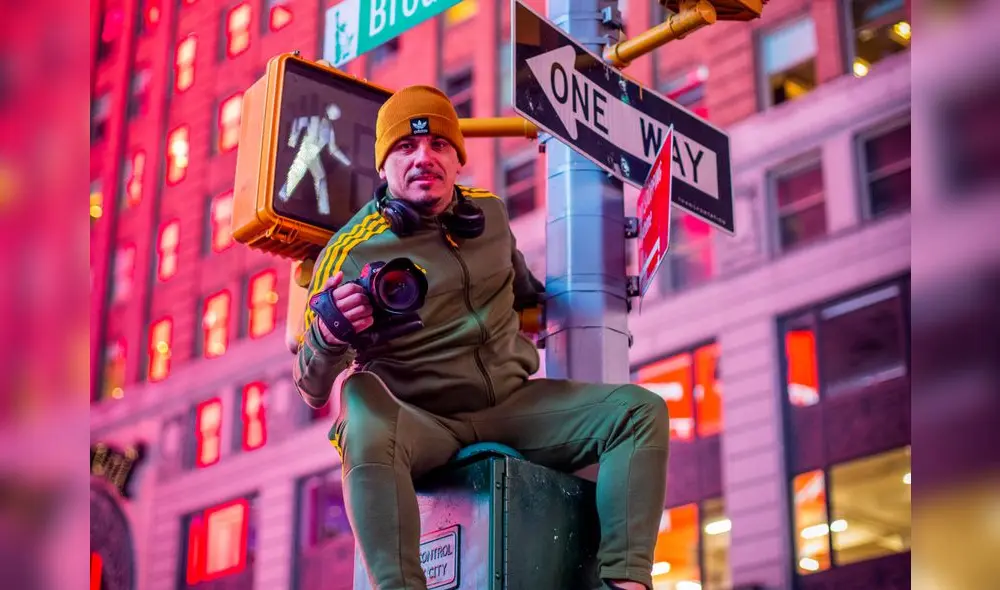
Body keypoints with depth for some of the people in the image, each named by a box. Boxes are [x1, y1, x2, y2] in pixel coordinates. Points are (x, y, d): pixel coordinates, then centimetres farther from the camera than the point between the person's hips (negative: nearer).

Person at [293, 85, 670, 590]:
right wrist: (329, 332, -31)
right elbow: (313, 391, -13)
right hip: (419, 423, -5)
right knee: (365, 428, -39)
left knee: (641, 411, -12)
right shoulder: (351, 252, -9)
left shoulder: (489, 213, 6)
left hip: (513, 403, 5)